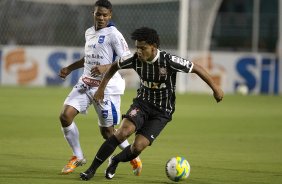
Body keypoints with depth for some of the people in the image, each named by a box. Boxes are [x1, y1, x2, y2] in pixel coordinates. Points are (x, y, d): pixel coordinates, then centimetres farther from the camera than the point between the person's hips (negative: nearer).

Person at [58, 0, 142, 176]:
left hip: (106, 87, -7)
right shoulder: (89, 33, 12)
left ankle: (133, 157, 26)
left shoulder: (113, 34, -11)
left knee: (107, 131, 0)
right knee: (65, 116, -11)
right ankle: (78, 157, 6)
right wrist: (70, 68, 27)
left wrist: (106, 67, -27)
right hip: (86, 83, 7)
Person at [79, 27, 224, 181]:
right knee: (124, 130, -26)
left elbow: (196, 68, -13)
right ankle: (92, 169, -20)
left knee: (138, 146, -17)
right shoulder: (135, 60, -12)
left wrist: (215, 88, -10)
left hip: (162, 111, -2)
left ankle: (116, 161, 17)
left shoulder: (168, 61, -23)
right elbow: (114, 66, 8)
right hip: (142, 103, 2)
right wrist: (101, 88, 6)